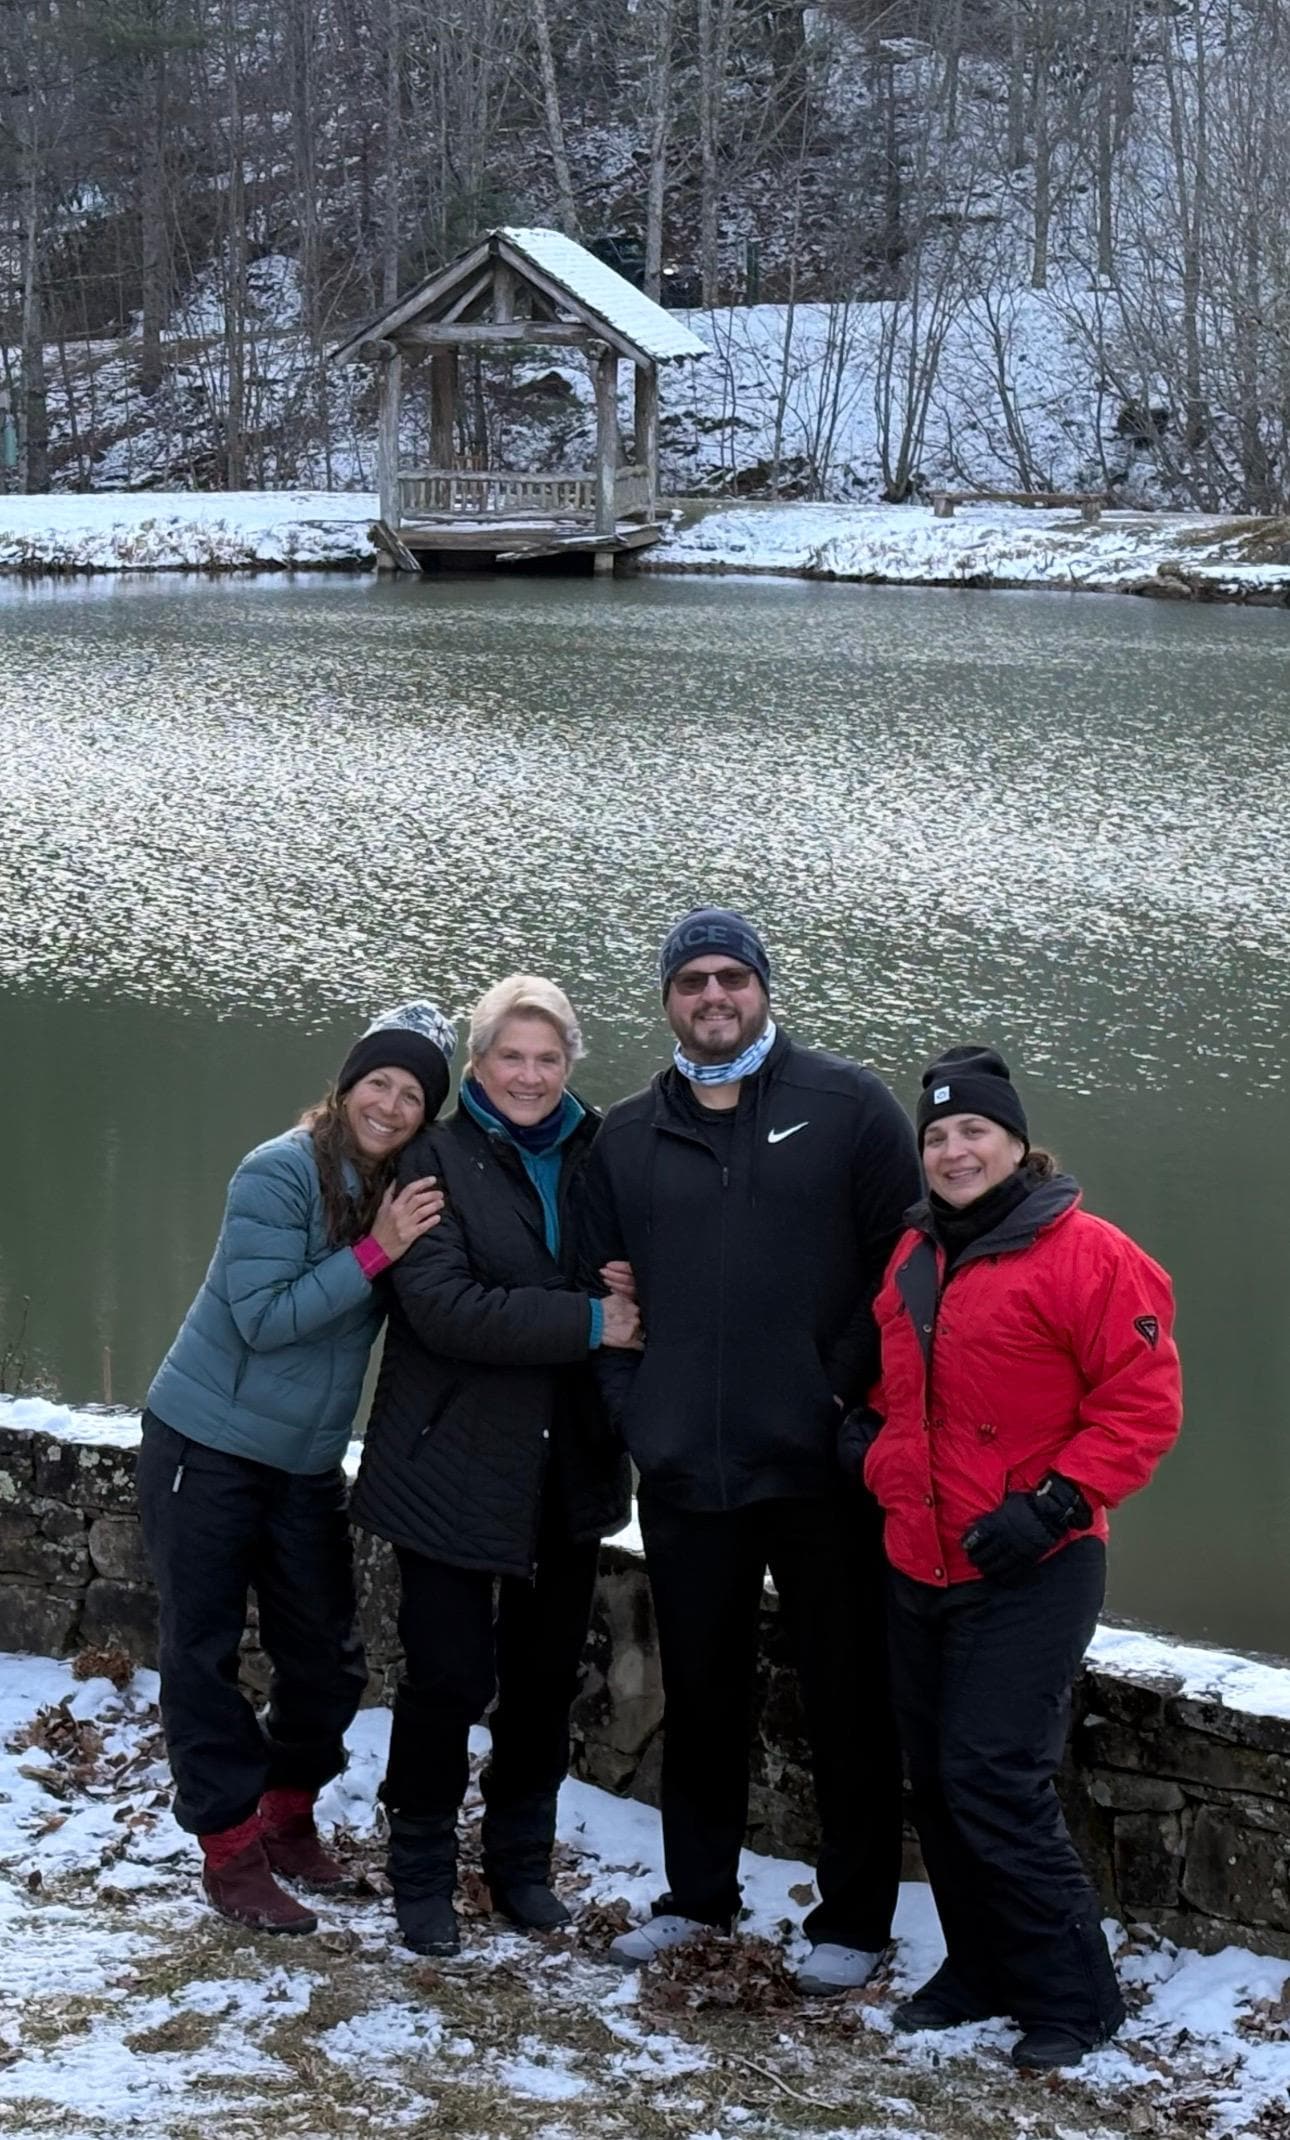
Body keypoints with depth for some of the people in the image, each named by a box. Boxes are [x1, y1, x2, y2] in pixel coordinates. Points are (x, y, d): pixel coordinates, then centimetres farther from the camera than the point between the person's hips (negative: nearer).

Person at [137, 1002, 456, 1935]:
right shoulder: (280, 1174, -18)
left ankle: (288, 1811, 31)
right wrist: (375, 1251, -28)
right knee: (204, 1654, 1)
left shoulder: (404, 1193, 1)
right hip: (208, 1448, -6)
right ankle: (231, 1846, 12)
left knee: (328, 1659, 11)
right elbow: (263, 1316, -23)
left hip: (307, 1463, 6)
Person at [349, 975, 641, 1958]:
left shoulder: (599, 1157, 5)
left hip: (570, 1464, 4)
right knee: (450, 1674, -2)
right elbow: (444, 1306, -19)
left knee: (546, 1672, 12)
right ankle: (423, 1874, 16)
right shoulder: (437, 1160, -7)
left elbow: (632, 1288, 14)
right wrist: (587, 1323, -23)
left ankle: (522, 1860, 29)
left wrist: (633, 1292, -10)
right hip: (457, 1463, -4)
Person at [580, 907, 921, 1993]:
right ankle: (697, 1893, 30)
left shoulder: (847, 1106, 0)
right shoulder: (628, 1137, 11)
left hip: (822, 1467, -3)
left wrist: (848, 1396, -10)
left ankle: (852, 1920, 15)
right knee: (699, 1689, 15)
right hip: (683, 1474, 4)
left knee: (848, 1697, 3)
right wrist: (636, 1409, 3)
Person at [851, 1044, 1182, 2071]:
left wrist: (1057, 1501, -20)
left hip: (1029, 1575, -7)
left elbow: (1145, 1404, -14)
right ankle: (981, 1969, 27)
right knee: (937, 1782, 12)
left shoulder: (1086, 1256, -12)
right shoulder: (913, 1258, 11)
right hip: (920, 1567, 7)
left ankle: (1073, 1996, 3)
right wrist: (873, 1431, 8)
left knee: (994, 1781, -10)